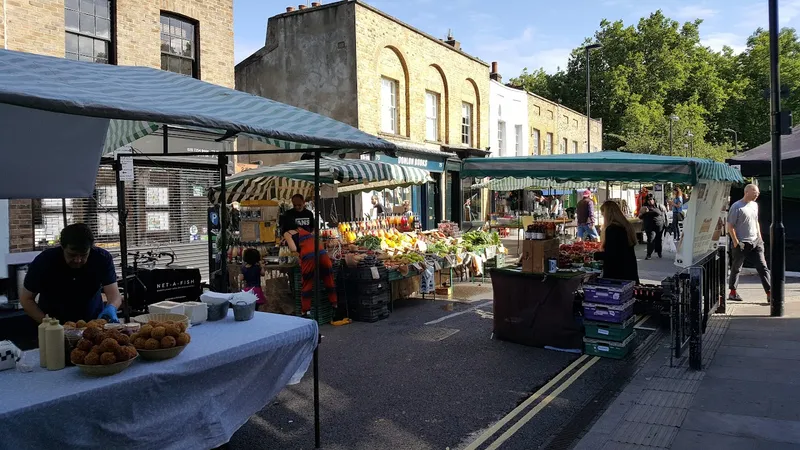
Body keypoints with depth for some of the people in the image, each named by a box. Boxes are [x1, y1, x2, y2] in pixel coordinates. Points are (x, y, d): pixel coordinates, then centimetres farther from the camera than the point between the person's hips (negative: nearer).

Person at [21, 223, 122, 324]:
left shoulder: (103, 258, -13)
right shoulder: (44, 261, -13)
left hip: (93, 324, 1)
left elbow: (114, 294, -18)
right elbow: (26, 299, -4)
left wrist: (111, 308, -41)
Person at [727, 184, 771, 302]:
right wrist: (736, 242, -16)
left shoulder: (755, 205, 11)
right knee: (736, 268, 7)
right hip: (742, 244, -6)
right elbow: (730, 226, -12)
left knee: (763, 267, -2)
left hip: (755, 242, 6)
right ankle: (732, 293, 20)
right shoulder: (736, 207, -11)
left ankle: (769, 294, -3)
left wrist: (759, 237, 15)